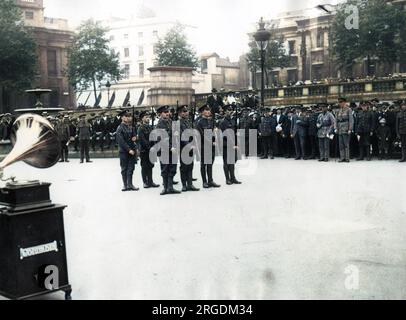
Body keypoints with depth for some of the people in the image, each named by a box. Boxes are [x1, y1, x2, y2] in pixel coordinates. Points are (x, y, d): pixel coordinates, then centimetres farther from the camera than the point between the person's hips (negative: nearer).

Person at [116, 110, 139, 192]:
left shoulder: (130, 127, 10)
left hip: (132, 150, 6)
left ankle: (129, 184, 8)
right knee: (124, 168, 5)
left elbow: (134, 135, 23)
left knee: (131, 168, 4)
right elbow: (121, 141, -15)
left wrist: (135, 138, -3)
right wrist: (129, 149, -19)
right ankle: (125, 185, 12)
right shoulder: (120, 128, -9)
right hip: (124, 151, -5)